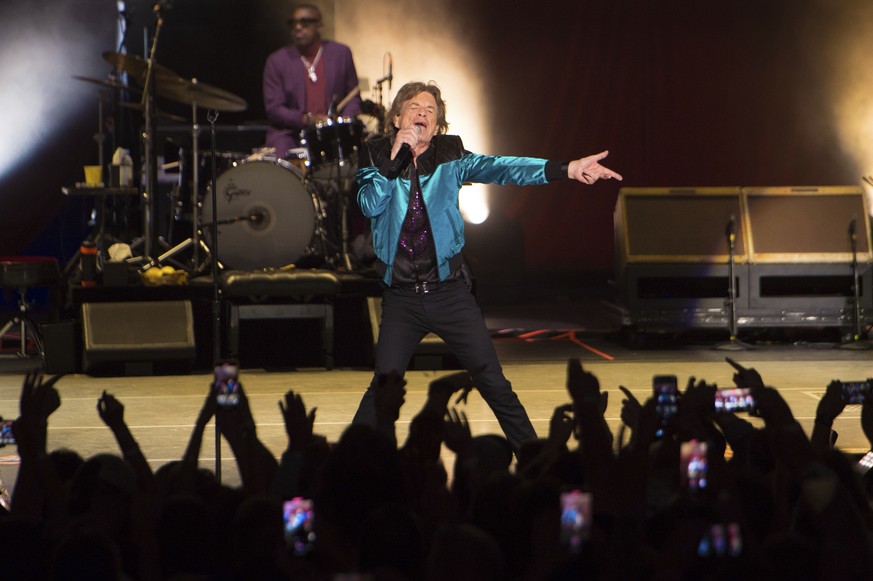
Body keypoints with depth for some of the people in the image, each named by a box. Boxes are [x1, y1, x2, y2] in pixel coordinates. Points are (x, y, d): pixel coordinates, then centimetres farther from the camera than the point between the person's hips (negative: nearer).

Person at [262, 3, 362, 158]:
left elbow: (353, 98, 12)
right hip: (290, 134, -1)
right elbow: (273, 109, -2)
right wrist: (307, 119, -17)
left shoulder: (341, 54, 7)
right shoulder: (276, 61, 2)